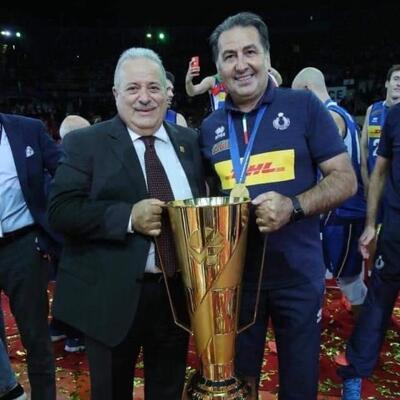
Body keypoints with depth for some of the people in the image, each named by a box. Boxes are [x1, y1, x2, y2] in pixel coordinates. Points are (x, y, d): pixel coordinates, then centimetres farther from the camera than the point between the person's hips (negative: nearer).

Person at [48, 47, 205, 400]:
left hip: (178, 291, 4)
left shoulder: (189, 141, 6)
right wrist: (129, 217, -26)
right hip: (112, 296, -3)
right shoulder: (85, 143, -7)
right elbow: (61, 211, -15)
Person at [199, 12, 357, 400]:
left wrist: (293, 206, -23)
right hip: (234, 274, 3)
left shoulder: (303, 106, -5)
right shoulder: (210, 127, 4)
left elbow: (345, 179, -7)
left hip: (297, 272, -2)